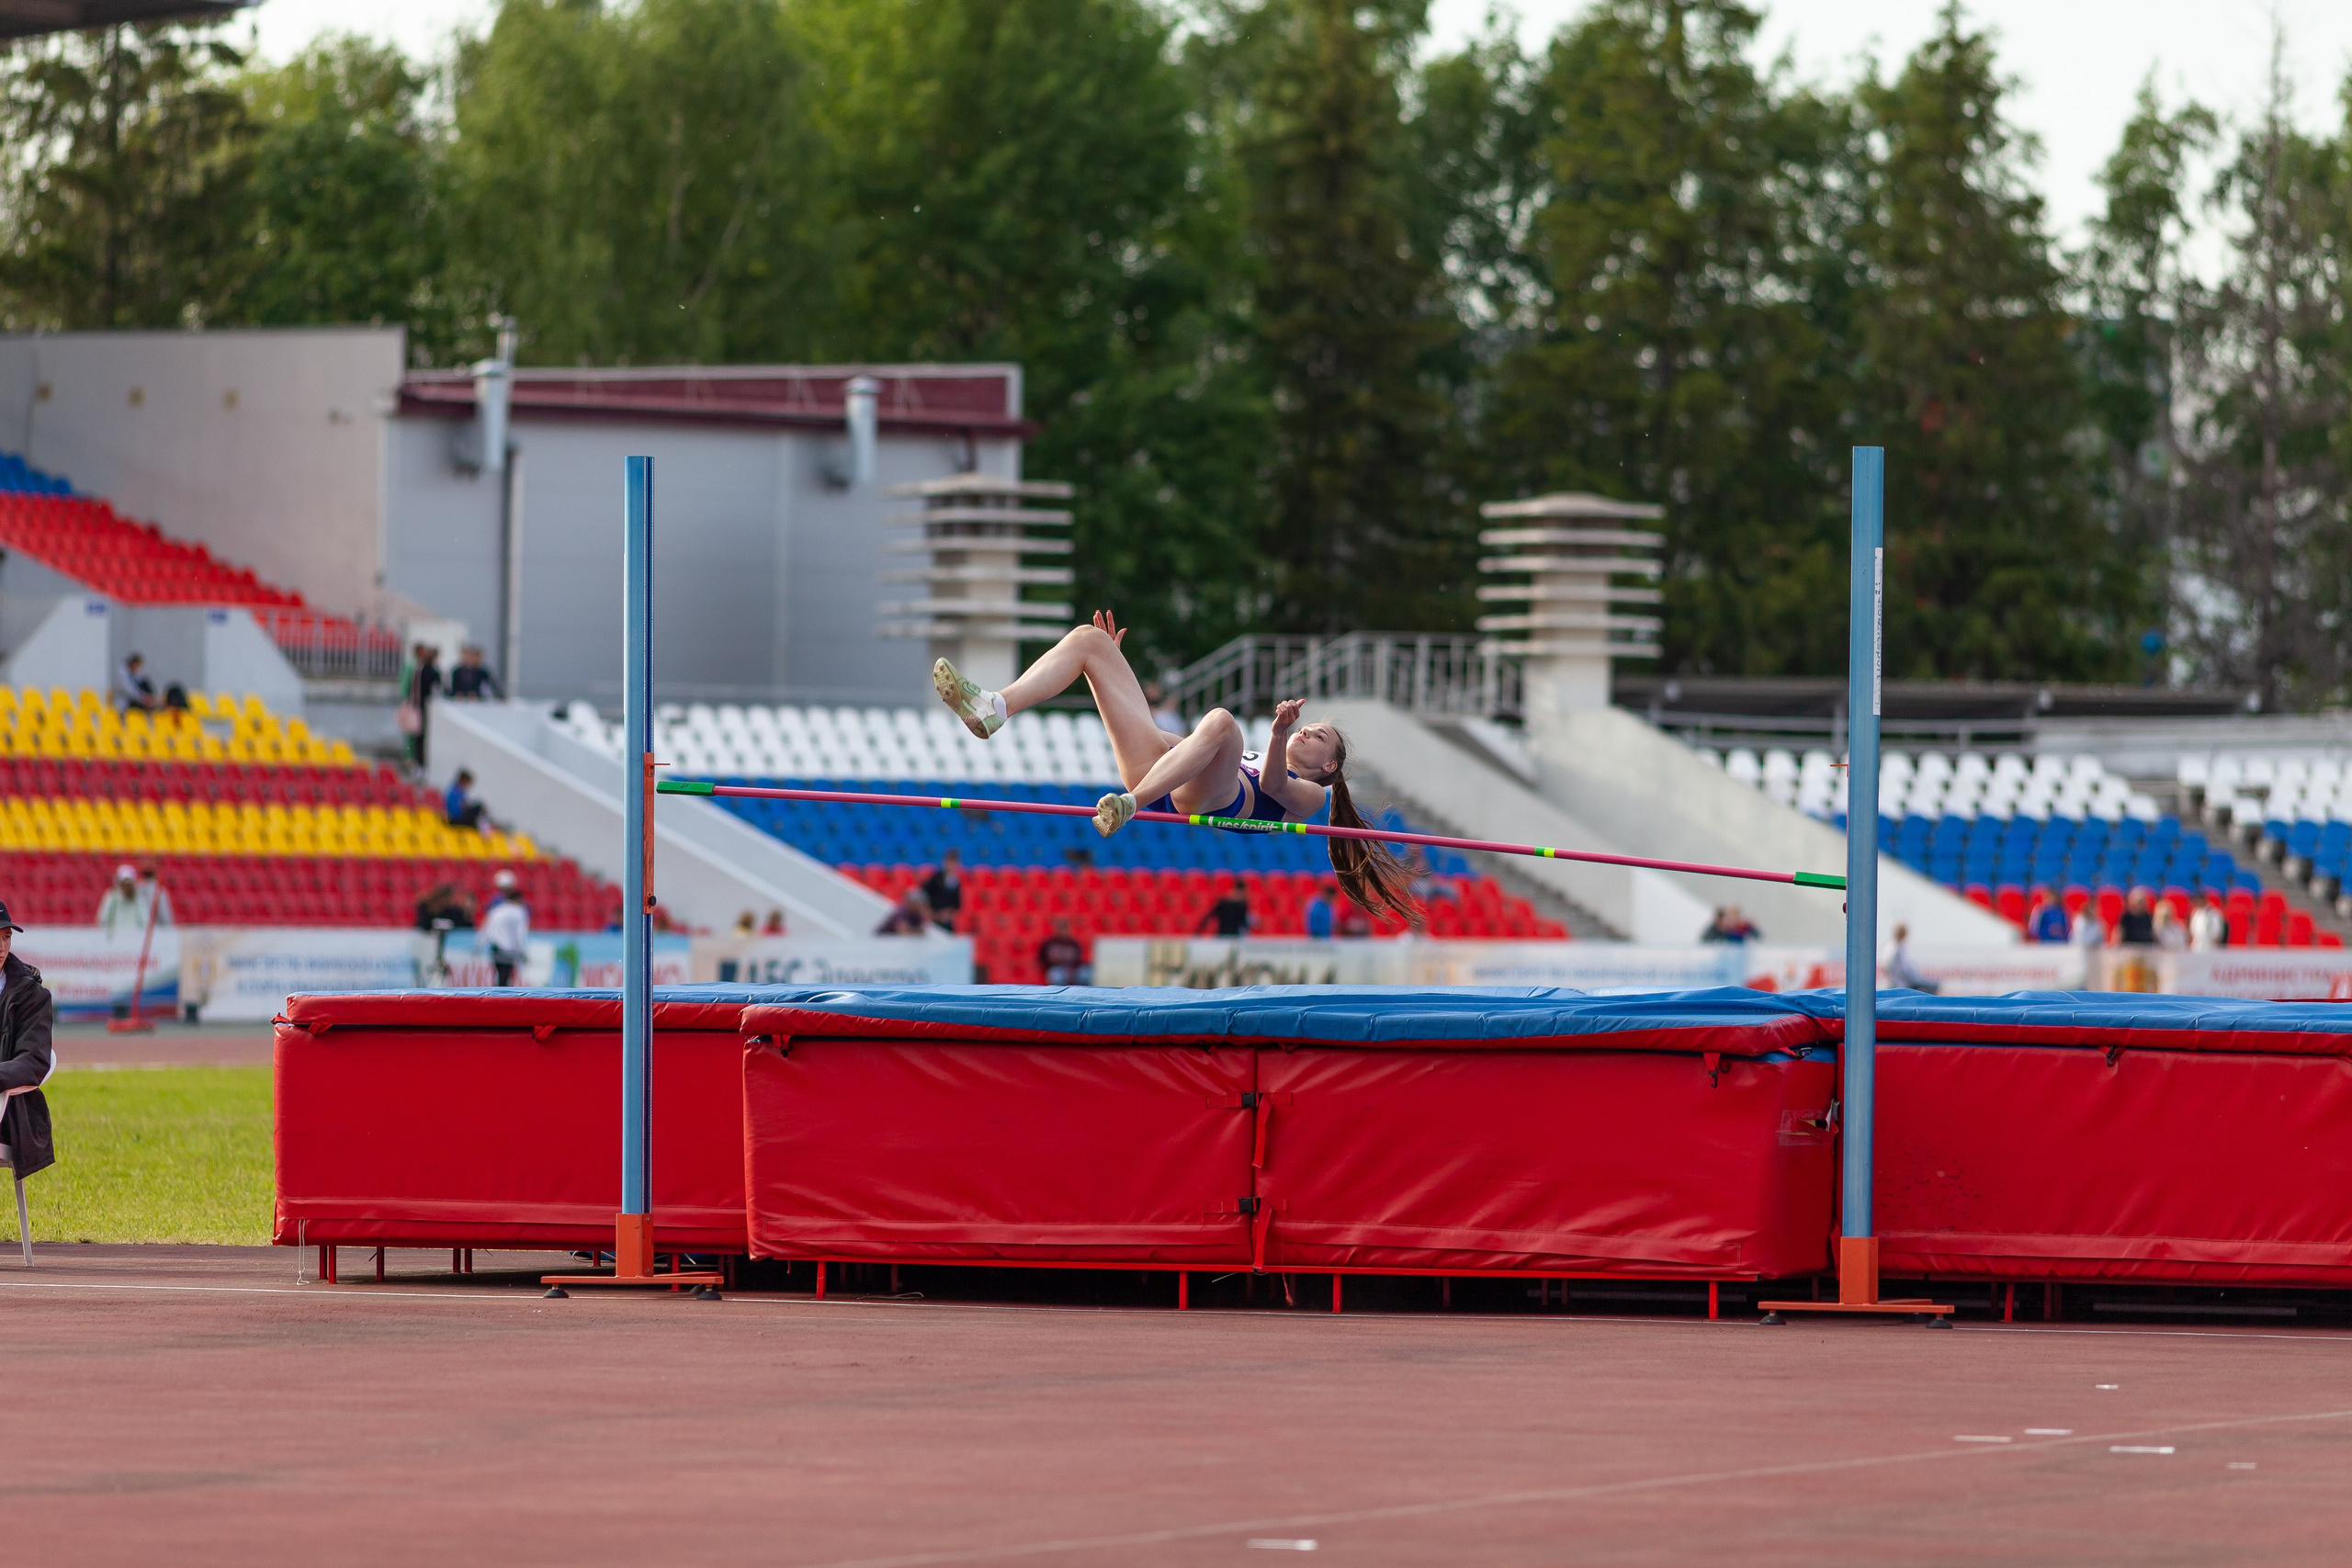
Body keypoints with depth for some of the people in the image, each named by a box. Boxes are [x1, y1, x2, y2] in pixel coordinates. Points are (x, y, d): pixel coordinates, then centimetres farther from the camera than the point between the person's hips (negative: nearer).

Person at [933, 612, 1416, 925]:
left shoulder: (1311, 794, 23)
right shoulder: (1246, 757, 44)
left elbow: (1274, 786, -2)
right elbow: (1155, 735, 40)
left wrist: (1279, 734, -21)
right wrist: (1114, 674, 38)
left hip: (1212, 798, -7)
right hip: (1157, 765, 7)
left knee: (1220, 719, -42)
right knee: (1088, 639, -2)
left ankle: (1128, 805, -55)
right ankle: (993, 708, -30)